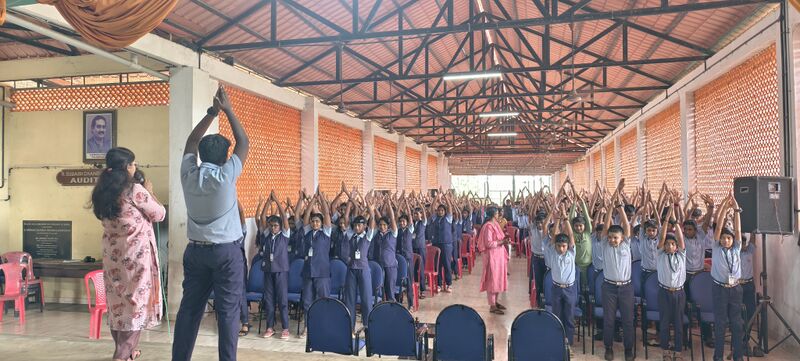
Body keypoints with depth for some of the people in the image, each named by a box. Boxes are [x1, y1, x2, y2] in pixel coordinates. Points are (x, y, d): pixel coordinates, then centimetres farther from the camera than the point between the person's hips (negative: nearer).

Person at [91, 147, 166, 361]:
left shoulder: (102, 192, 4)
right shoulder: (135, 190, -16)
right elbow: (159, 214, -6)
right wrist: (149, 192, 9)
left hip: (113, 255, 7)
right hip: (136, 254, -7)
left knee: (117, 303, 16)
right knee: (136, 302, 1)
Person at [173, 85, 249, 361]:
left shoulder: (188, 174, -1)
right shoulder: (225, 176, -13)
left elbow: (191, 142, 14)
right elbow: (244, 143, -3)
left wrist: (211, 113, 12)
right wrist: (228, 110, 1)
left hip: (196, 250, 5)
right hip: (227, 251, -5)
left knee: (189, 308, 10)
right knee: (228, 311, 0)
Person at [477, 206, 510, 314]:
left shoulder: (495, 224, 11)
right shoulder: (488, 226, -17)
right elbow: (489, 243, -21)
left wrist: (504, 239, 1)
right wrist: (502, 242, -17)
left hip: (498, 255, 9)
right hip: (492, 256, -9)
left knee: (498, 278, 15)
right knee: (492, 279, -3)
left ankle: (495, 301, 26)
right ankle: (492, 306, 4)